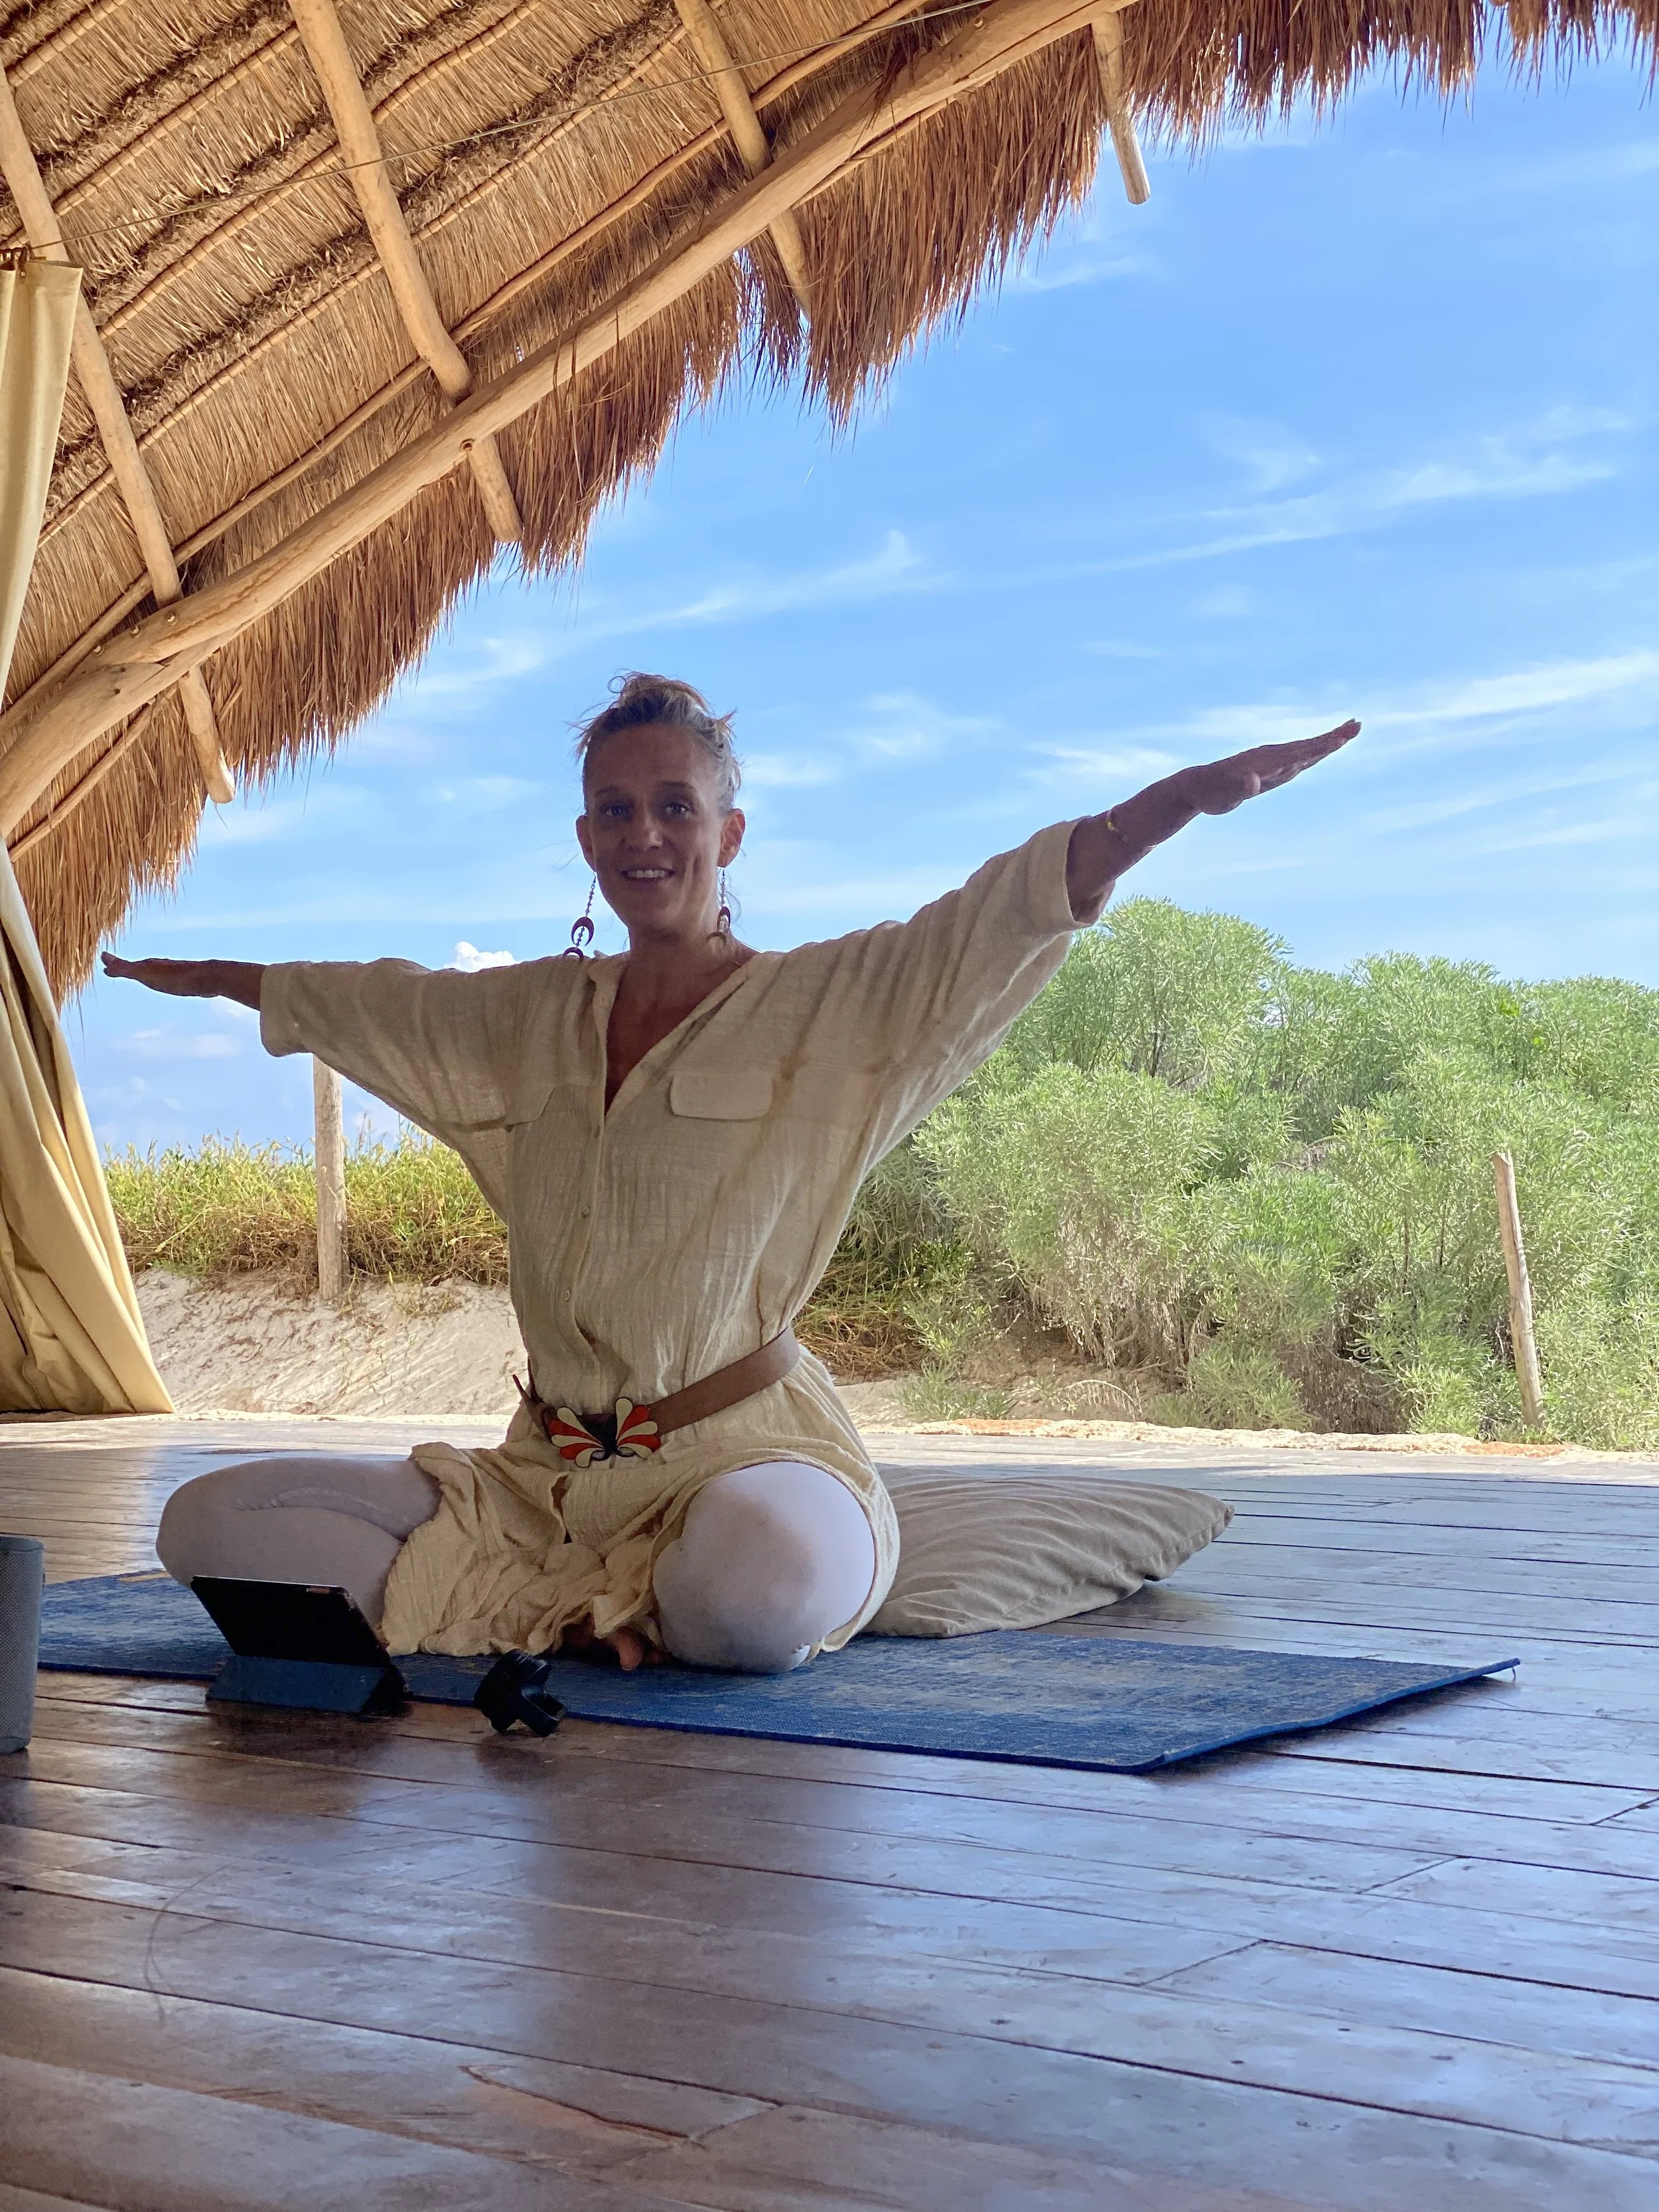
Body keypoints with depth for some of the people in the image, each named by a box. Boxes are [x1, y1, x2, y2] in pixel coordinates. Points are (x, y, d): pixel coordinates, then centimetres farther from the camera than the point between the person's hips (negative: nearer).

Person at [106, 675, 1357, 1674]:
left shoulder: (822, 1007, -3)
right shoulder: (531, 1021, 12)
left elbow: (1006, 913, -16)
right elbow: (362, 999, 30)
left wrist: (1200, 789, -29)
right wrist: (200, 977, 45)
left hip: (742, 1450, -5)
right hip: (549, 1466, 5)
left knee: (764, 1589, -42)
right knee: (213, 1525, -7)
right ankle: (594, 1612, -5)